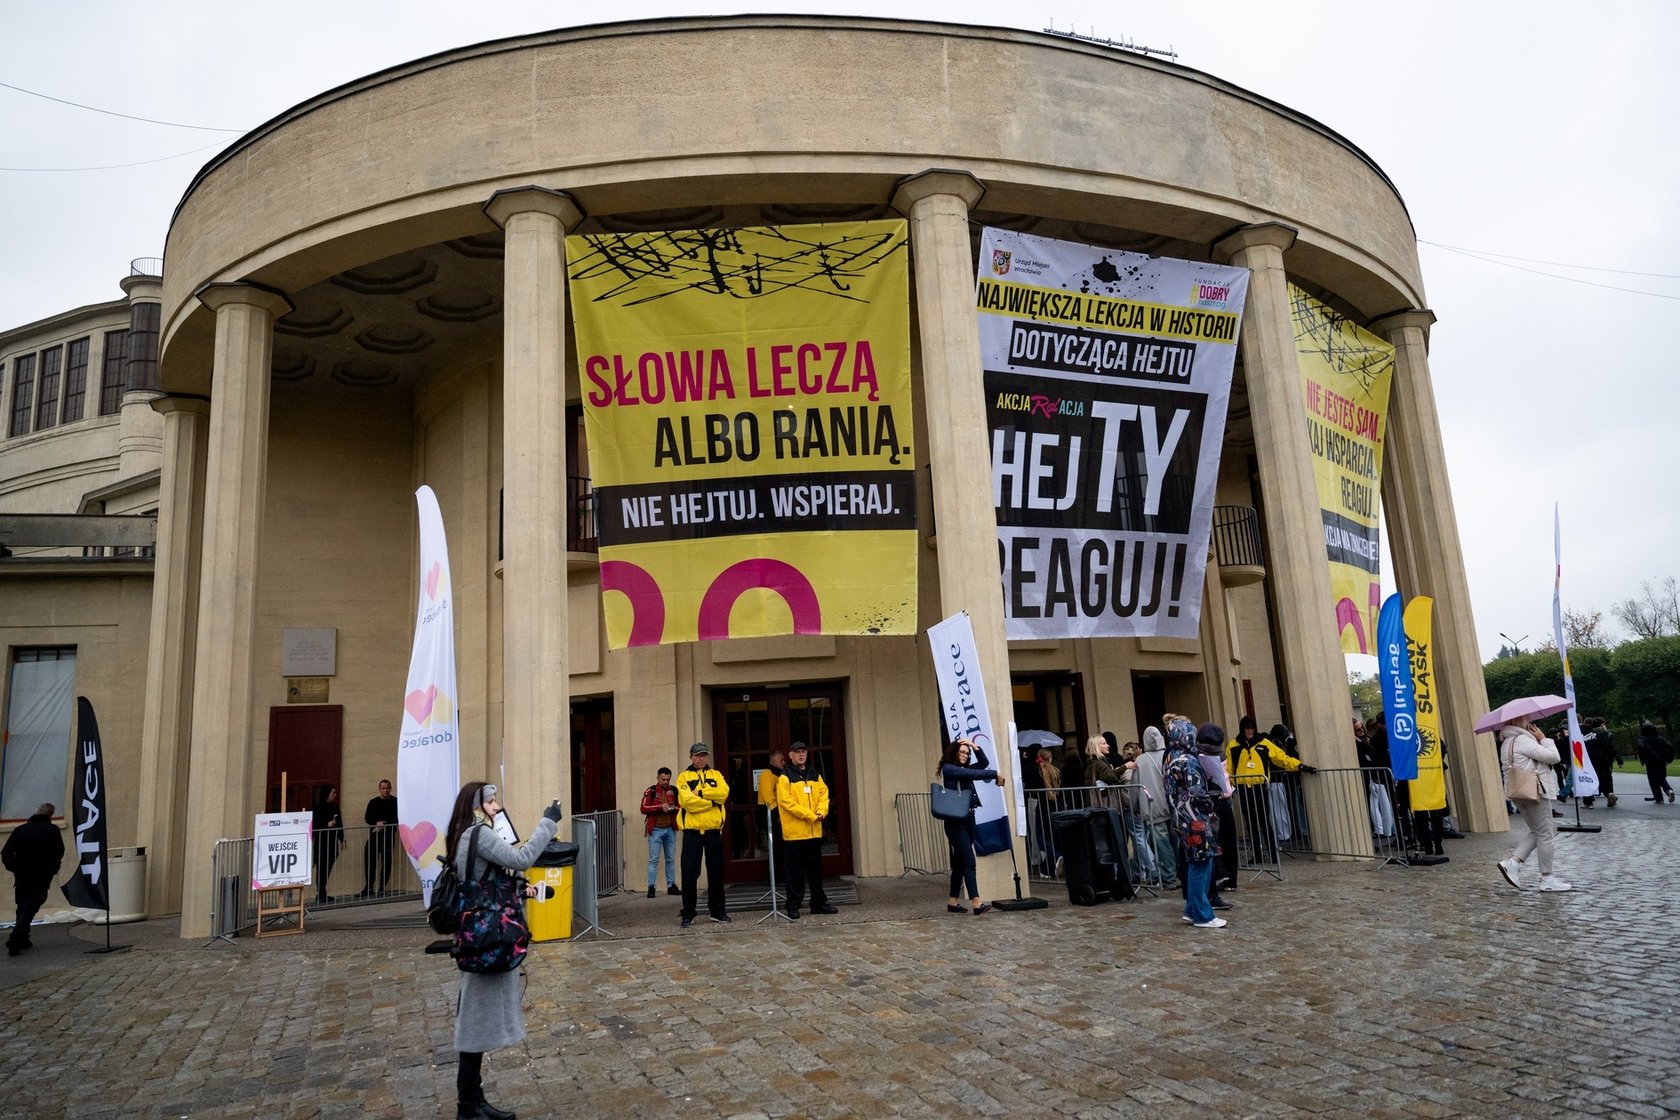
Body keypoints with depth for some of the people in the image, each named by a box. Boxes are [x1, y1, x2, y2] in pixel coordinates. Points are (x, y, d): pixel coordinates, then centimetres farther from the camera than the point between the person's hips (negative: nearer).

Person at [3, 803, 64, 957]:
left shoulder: (20, 829, 8)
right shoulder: (52, 830, -4)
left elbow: (5, 853, 4)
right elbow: (59, 852, -6)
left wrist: (14, 868, 10)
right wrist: (53, 870, 9)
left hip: (21, 877, 5)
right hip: (40, 878, -5)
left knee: (22, 908, 18)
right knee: (30, 909, -5)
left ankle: (22, 940, 22)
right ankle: (14, 942, -16)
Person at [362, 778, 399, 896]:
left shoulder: (395, 802, 3)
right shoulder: (373, 802, 13)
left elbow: (396, 819, -4)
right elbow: (367, 817, 4)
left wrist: (383, 826, -14)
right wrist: (377, 823, -15)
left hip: (388, 836, -3)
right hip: (374, 835, 3)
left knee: (386, 862, 0)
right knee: (369, 860, -3)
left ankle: (382, 888, 6)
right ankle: (368, 887, 6)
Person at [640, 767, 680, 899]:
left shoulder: (674, 791, 7)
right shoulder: (650, 791, -2)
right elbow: (643, 809, -9)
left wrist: (674, 808, -9)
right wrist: (660, 807, -18)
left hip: (670, 829, 4)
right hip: (656, 829, -3)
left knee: (671, 859, 9)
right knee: (653, 859, -4)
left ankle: (671, 886, 16)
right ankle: (651, 887, -1)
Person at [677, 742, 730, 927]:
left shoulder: (716, 775, 11)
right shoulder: (684, 777, 2)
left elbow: (723, 793, -9)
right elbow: (687, 801, -14)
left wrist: (700, 792, -14)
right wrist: (712, 801, -12)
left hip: (713, 830, 2)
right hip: (692, 831, -2)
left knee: (716, 872, 8)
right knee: (690, 873, 0)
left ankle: (717, 910, 18)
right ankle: (688, 913, 9)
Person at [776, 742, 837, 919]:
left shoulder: (815, 776, 14)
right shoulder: (785, 777, -5)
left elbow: (824, 794, 8)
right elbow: (786, 801, -13)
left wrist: (821, 812, -12)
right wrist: (809, 815, -17)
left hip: (814, 831, 5)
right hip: (794, 832, -5)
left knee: (816, 869, 12)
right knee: (795, 871, 0)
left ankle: (819, 903, 21)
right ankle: (793, 906, 8)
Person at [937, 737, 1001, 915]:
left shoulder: (964, 769, 17)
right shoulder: (948, 769, -7)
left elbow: (983, 764, 18)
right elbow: (974, 774, -17)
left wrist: (974, 746, 8)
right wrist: (995, 775, -11)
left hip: (968, 819, 8)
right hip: (955, 821, -8)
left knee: (960, 863, 9)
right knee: (969, 861, -16)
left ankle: (953, 902, 14)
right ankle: (977, 903, -22)